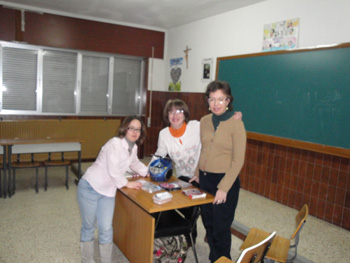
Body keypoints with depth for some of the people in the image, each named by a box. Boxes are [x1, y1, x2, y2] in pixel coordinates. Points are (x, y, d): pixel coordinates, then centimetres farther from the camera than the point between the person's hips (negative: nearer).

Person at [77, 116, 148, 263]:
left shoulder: (133, 148, 5)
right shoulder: (115, 143, -20)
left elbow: (135, 164, 26)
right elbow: (113, 171, -22)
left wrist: (149, 173, 18)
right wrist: (127, 183, -9)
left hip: (108, 192, 6)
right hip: (90, 188, -6)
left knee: (106, 229, 1)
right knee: (88, 227, 8)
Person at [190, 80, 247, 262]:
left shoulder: (236, 124, -13)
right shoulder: (204, 121, 4)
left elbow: (238, 160, -15)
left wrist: (224, 188, -18)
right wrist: (198, 173, 14)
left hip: (225, 180, -6)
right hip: (205, 179, 6)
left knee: (221, 228, 6)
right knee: (209, 223, 18)